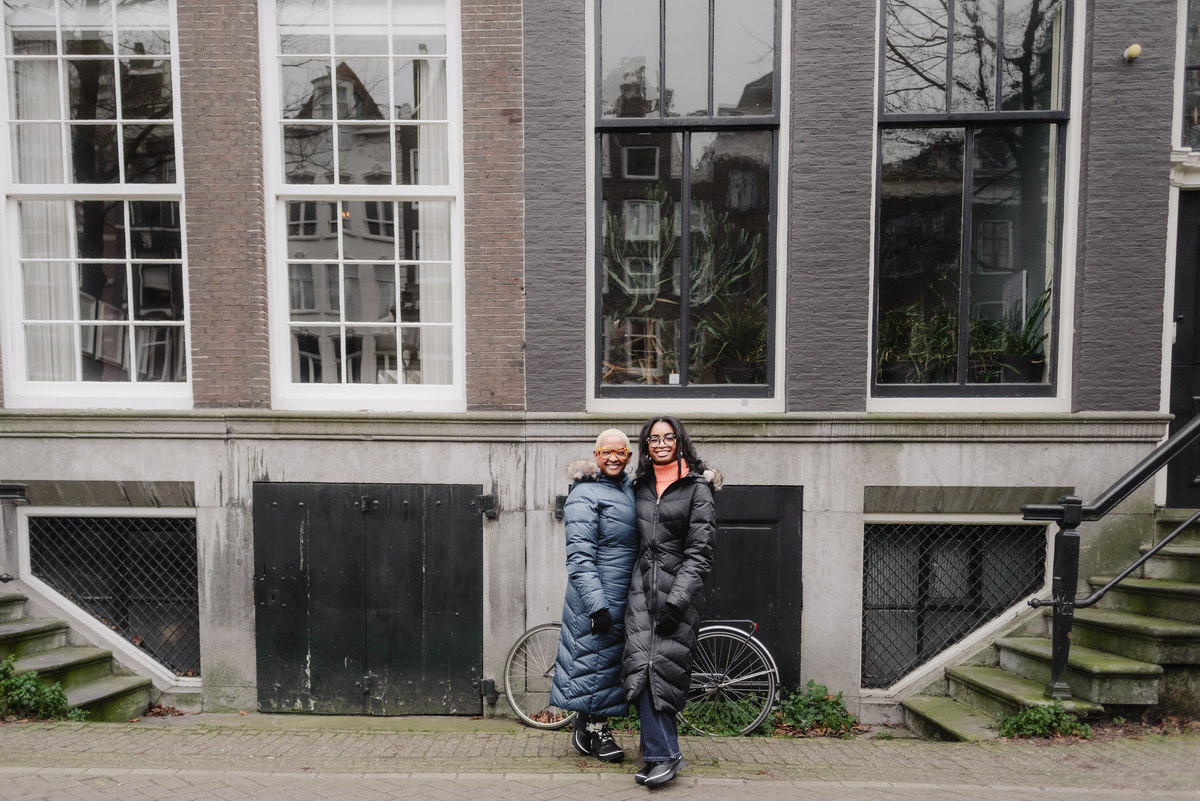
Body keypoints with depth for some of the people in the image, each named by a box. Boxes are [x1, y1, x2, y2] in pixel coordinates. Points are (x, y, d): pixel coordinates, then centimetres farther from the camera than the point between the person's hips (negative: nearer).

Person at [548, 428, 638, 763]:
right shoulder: (585, 496, -15)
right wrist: (597, 605, -25)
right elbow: (580, 558, -20)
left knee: (609, 663, 15)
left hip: (623, 597, 9)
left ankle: (589, 729, 29)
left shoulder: (629, 487, 12)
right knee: (596, 659, 1)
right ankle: (594, 732, 18)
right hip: (597, 599, -8)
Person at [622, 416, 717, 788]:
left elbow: (699, 552, -8)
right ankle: (663, 754, 3)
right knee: (642, 667, -5)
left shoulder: (697, 488, -2)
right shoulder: (640, 486, 14)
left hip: (678, 586, -4)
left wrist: (678, 600, -15)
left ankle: (658, 753, 5)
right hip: (642, 585, 4)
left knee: (663, 667, -7)